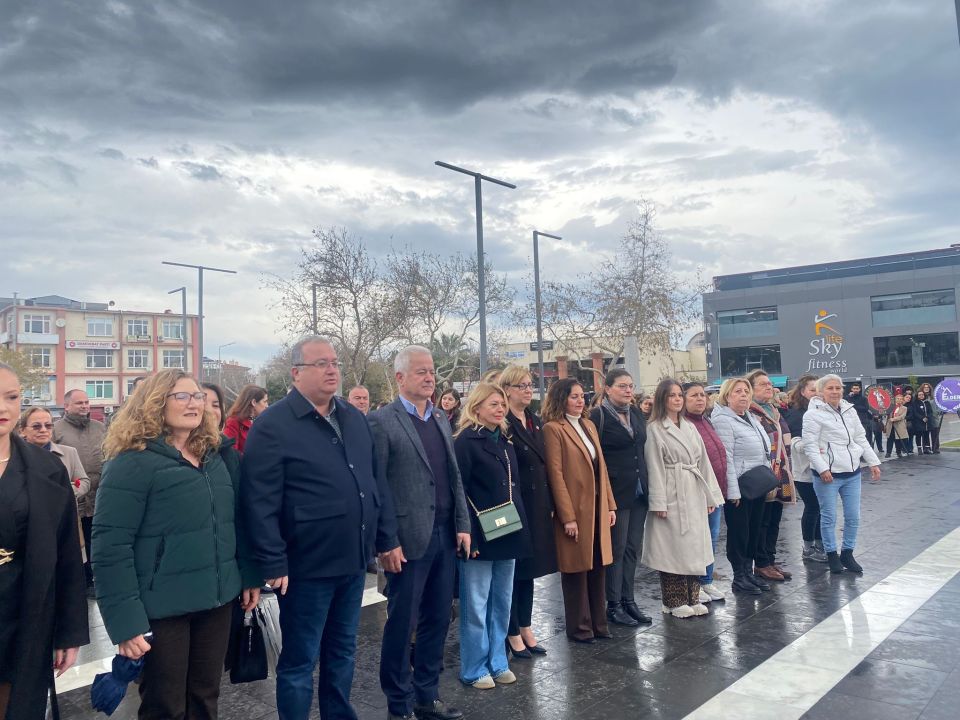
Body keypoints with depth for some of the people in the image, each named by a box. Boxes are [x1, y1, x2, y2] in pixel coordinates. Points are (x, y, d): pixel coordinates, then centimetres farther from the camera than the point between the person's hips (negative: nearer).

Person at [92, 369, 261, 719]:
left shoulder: (217, 455, 8)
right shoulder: (133, 463, -13)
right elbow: (110, 546, -16)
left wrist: (251, 575, 12)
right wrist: (125, 621, -19)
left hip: (217, 599, 6)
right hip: (163, 606, -5)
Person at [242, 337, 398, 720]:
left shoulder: (354, 418, 9)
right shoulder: (272, 425, -13)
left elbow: (376, 482, 13)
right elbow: (260, 502, -16)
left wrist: (388, 538, 10)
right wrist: (273, 564, -17)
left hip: (353, 560, 7)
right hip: (306, 565, -6)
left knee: (342, 651, 21)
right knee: (300, 660, 9)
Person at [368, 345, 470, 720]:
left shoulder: (442, 419, 12)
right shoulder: (382, 421, -9)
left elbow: (454, 477, 14)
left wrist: (462, 524, 7)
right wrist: (385, 541, -14)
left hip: (445, 535, 6)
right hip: (409, 539, -6)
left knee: (437, 620, 15)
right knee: (401, 624, 6)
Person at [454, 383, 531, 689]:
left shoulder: (505, 442, 12)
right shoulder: (466, 441, -10)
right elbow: (459, 492, -14)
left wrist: (520, 525, 11)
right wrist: (469, 535, -18)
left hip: (508, 533, 7)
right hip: (480, 535, -7)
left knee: (502, 602, 15)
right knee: (476, 605, 4)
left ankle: (497, 662, 27)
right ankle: (474, 669, 17)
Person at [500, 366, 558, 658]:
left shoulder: (536, 422, 12)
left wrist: (550, 504, 13)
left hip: (538, 507, 8)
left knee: (529, 568, 15)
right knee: (512, 570, 3)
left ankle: (526, 629, 28)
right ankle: (513, 634, 17)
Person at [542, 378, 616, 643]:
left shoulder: (588, 425, 14)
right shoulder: (553, 429, -10)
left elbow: (600, 467, 14)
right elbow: (555, 474, -14)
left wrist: (610, 504, 10)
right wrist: (568, 517, -16)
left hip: (597, 508, 7)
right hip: (574, 509, -7)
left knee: (597, 566, 13)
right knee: (577, 569, 5)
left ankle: (598, 622, 27)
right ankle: (579, 627, 19)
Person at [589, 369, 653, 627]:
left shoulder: (636, 413, 12)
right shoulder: (598, 416, -9)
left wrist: (647, 485, 12)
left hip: (638, 491, 6)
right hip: (615, 492, -6)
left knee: (633, 548, 11)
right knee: (617, 549, 2)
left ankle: (629, 600, 23)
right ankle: (613, 605, 13)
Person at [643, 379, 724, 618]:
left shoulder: (689, 428, 14)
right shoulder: (655, 429, -6)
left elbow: (703, 462, 14)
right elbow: (654, 467, -10)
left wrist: (711, 495, 9)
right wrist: (659, 502, -15)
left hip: (694, 495, 6)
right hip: (672, 495, -6)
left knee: (694, 546, 10)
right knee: (673, 548, -1)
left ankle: (692, 598, 20)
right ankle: (674, 601, 10)